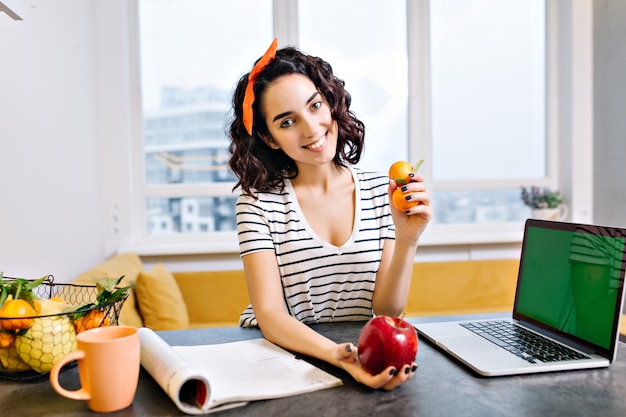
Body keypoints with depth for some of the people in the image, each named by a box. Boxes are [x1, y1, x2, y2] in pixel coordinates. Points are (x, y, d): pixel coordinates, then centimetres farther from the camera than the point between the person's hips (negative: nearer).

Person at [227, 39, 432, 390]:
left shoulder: (381, 190, -2)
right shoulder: (258, 200, -7)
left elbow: (388, 309, -4)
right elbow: (270, 315, -14)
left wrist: (407, 241, -20)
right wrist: (337, 355, -30)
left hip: (365, 355, 2)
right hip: (281, 353, -1)